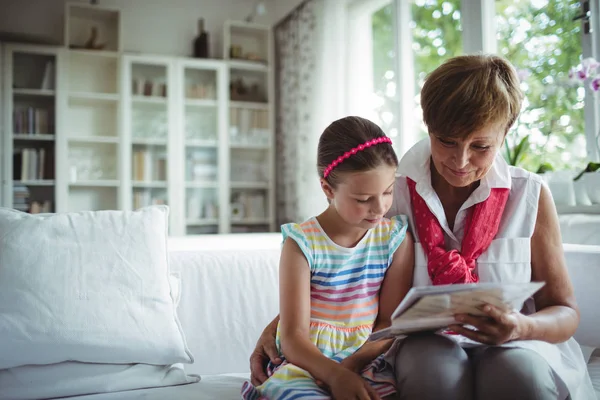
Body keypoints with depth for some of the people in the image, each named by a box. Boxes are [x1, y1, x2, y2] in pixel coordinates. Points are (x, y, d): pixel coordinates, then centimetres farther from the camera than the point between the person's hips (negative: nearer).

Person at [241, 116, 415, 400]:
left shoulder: (395, 237, 0)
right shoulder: (303, 243, -8)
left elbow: (391, 322, -1)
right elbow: (293, 336, -12)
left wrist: (351, 364, -17)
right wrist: (335, 374, -29)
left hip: (365, 364, 2)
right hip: (307, 362, -2)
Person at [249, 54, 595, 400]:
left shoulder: (531, 196, 1)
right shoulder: (392, 192, -1)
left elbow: (566, 313, 5)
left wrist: (522, 328, -19)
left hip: (515, 344, 1)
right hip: (424, 344, 0)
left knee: (519, 372, -36)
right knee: (435, 370, -37)